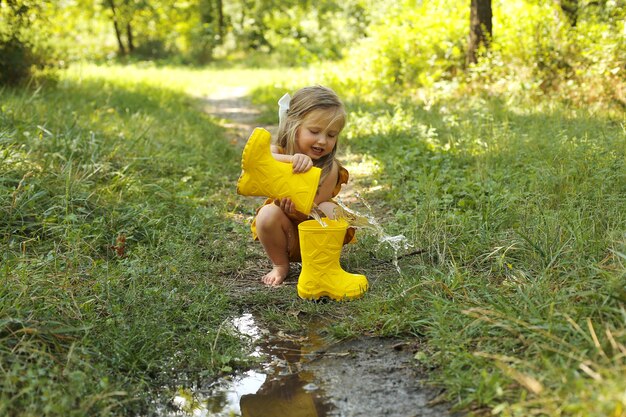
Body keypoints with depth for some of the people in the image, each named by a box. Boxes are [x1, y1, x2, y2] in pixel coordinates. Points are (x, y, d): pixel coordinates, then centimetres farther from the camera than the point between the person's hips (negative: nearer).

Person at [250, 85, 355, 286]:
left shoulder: (329, 169, -19)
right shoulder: (277, 152, -16)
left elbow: (311, 209, -22)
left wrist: (295, 209, -45)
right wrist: (292, 159, -59)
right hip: (288, 237, 1)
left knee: (329, 210, -29)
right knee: (268, 214, -29)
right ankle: (280, 265, -3)